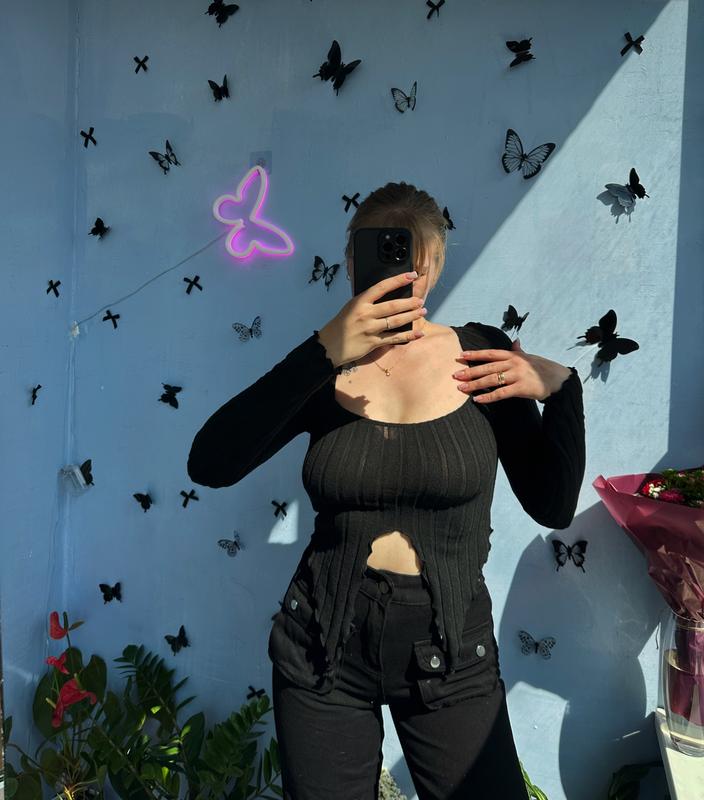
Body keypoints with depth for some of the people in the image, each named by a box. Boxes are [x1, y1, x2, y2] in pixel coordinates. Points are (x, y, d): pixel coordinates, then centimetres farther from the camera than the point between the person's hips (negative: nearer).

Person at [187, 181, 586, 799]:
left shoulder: (482, 355, -5)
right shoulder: (324, 370, -5)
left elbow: (553, 507, -2)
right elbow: (209, 465, -21)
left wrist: (561, 386, -15)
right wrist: (324, 353, -29)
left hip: (450, 653, 0)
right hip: (324, 649, 1)